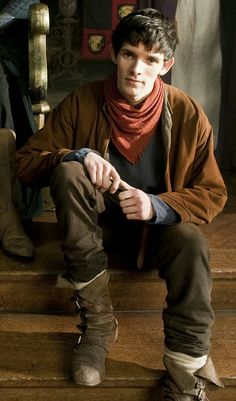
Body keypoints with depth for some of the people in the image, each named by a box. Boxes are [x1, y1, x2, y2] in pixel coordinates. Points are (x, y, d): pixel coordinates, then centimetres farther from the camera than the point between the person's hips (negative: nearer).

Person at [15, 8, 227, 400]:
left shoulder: (188, 114, -12)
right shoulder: (83, 102, -11)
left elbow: (213, 194, -8)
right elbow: (25, 162, -8)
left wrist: (158, 205, -28)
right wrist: (78, 156, -28)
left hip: (158, 223, -1)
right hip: (97, 218, 1)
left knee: (192, 243, -34)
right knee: (68, 171, -29)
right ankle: (98, 321, -24)